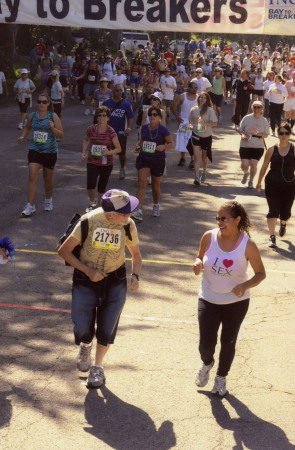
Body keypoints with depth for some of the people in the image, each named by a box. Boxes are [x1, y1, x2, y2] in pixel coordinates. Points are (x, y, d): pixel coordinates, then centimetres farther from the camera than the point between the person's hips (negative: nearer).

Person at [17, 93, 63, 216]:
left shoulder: (53, 117, -7)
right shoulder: (32, 116, 1)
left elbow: (61, 135, -8)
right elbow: (27, 127, 22)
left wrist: (52, 128, -25)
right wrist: (22, 137, 4)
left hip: (50, 152, -1)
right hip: (34, 150, 1)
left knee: (48, 178, 14)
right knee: (32, 177, -10)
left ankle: (48, 199, 39)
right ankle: (30, 206, -9)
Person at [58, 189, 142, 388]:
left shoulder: (129, 225, -12)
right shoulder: (89, 221, -21)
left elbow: (136, 254, 5)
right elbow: (64, 251, -12)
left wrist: (135, 276, -15)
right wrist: (88, 271, -20)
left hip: (115, 281, 2)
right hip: (86, 279, -2)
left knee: (107, 329, 3)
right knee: (82, 329, -5)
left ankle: (98, 367, 29)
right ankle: (86, 346, 33)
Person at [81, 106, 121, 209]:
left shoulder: (111, 132, -10)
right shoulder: (91, 129, -4)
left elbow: (118, 148, -7)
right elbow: (86, 140, 18)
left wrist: (109, 152, -26)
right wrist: (84, 152, 5)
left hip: (106, 163, -1)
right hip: (92, 161, 1)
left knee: (102, 186, 9)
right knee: (90, 185, -14)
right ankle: (92, 202, 15)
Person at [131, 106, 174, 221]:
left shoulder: (163, 130, -8)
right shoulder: (144, 128, 4)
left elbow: (171, 144, -5)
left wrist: (163, 146, -24)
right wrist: (140, 146, 3)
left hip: (158, 161, -2)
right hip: (143, 159, 2)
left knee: (156, 185, 13)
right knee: (141, 183, -14)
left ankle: (156, 205, 43)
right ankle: (138, 212, -21)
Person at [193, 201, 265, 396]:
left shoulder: (248, 246, -19)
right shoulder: (209, 237, -14)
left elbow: (261, 273, -8)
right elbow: (200, 257, 5)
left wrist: (245, 286, -27)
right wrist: (198, 264, -20)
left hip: (236, 301, -1)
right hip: (209, 299, 1)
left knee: (228, 342, 12)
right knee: (206, 343, -1)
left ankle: (221, 377, 39)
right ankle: (207, 363, 36)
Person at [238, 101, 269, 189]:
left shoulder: (264, 120, 0)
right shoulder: (246, 118, -2)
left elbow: (266, 135, 3)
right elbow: (240, 129, 5)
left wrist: (260, 134, -19)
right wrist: (242, 135, -16)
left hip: (258, 147, 0)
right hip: (245, 145, 0)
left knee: (253, 164, -6)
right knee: (244, 165, -5)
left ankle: (251, 181, 16)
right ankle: (246, 173, 32)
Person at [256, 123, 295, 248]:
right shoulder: (272, 150, -1)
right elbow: (264, 167, 8)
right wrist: (259, 182, 11)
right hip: (273, 184, 0)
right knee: (273, 211, -8)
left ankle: (283, 224, 45)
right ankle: (272, 236, 0)